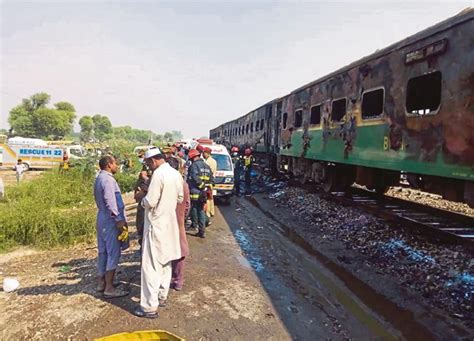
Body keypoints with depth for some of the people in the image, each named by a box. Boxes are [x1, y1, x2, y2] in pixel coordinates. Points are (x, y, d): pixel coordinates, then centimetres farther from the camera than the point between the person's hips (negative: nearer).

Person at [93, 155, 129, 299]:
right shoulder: (108, 179, -17)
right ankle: (109, 288, 0)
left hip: (102, 218, 10)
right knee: (113, 253, -5)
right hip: (110, 220, -10)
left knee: (103, 252, 15)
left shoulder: (99, 179, 15)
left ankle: (102, 282, 24)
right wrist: (118, 219, -23)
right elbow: (110, 201, -24)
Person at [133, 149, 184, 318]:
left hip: (156, 225, -8)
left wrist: (141, 197, -2)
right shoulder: (176, 174, 5)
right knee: (165, 262, 18)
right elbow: (179, 198, 13)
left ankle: (150, 307, 4)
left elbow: (150, 202, -20)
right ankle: (162, 297, 31)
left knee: (151, 265, -1)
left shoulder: (158, 174, -19)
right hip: (170, 223, 9)